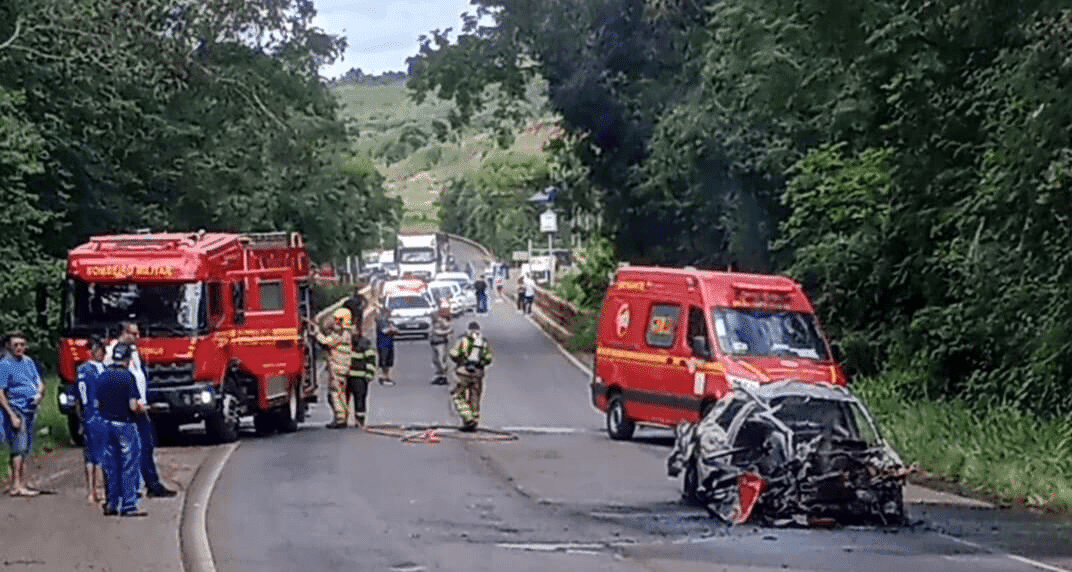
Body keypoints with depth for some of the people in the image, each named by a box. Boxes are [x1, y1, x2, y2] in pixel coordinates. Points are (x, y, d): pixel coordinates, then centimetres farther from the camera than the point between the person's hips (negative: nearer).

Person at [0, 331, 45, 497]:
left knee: (25, 448, 12)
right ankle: (16, 486, -9)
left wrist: (40, 393, -6)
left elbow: (39, 382, 19)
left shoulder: (29, 362, 14)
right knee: (19, 447, -10)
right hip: (16, 410, -8)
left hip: (30, 409, 8)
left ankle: (22, 482, 18)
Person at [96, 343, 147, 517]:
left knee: (110, 466, 13)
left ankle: (111, 503, 17)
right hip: (125, 425, -6)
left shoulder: (102, 377, 3)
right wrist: (143, 409, 3)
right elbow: (134, 406, -17)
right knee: (129, 467, 0)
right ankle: (129, 505, -1)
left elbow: (97, 403, 8)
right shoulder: (128, 376, -14)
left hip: (106, 423, 6)